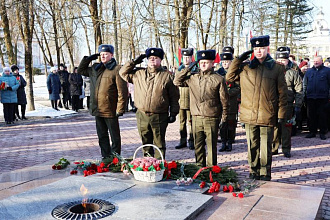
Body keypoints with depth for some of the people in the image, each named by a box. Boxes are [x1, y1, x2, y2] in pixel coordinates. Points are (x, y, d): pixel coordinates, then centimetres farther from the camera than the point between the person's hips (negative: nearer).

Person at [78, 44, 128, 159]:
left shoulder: (117, 70, -9)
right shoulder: (95, 68, 12)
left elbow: (122, 91, -13)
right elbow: (81, 70, 28)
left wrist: (120, 109, -17)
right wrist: (87, 59, 13)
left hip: (110, 111, -7)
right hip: (98, 110, 7)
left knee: (115, 137, 7)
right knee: (102, 136, 16)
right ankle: (106, 157, 28)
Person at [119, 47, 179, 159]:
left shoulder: (167, 75, 2)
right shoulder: (138, 73, 10)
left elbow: (174, 97, 2)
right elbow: (123, 73, 16)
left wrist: (173, 113, -2)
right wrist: (134, 62, 8)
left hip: (159, 116, -3)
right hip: (142, 116, 3)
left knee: (159, 143, 6)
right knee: (146, 143, 14)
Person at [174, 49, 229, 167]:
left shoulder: (218, 79, -1)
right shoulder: (192, 78, 9)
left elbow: (224, 100, 1)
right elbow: (177, 81, 10)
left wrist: (224, 119, 0)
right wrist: (188, 68, 5)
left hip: (212, 119, -3)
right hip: (196, 118, 3)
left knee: (211, 146, 4)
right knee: (198, 146, 11)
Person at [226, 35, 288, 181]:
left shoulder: (277, 68, 2)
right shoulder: (246, 67, 9)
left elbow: (282, 93, 3)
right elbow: (229, 77, 10)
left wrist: (281, 114, -1)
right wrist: (238, 59, 5)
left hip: (268, 116, -2)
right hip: (249, 115, 2)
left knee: (266, 148, 4)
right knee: (252, 146, 11)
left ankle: (265, 175, 18)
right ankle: (254, 173, 24)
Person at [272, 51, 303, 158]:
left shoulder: (293, 73, 4)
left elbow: (299, 91, 2)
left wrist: (298, 106, -4)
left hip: (287, 105, -2)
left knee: (286, 127, 3)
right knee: (274, 127, 3)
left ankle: (286, 149, 14)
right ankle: (273, 148, 15)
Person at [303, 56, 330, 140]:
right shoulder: (309, 71, 14)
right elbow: (305, 84, 15)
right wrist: (304, 94, 7)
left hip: (322, 97, -3)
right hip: (311, 97, 3)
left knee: (322, 115, 1)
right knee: (311, 115, 6)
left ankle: (322, 133, 9)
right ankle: (312, 132, 16)